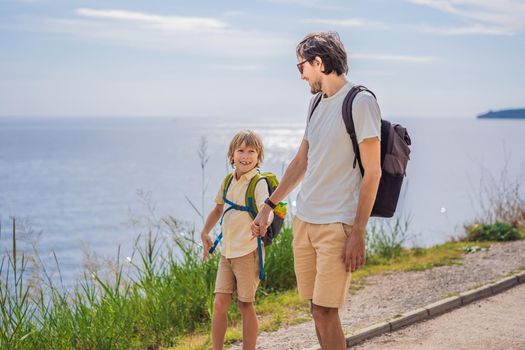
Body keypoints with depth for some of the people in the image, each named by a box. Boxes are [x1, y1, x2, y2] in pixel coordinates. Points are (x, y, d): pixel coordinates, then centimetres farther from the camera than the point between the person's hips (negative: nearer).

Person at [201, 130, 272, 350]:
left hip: (248, 252, -5)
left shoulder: (258, 183, -12)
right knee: (219, 303, 2)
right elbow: (219, 208, 23)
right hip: (227, 251, 5)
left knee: (245, 305, 4)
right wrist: (205, 232, 12)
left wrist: (264, 222, -51)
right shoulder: (228, 180, 7)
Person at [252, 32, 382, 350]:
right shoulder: (318, 103, 15)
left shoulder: (360, 102, -9)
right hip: (304, 220, 8)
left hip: (338, 225, -7)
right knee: (317, 307, 10)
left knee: (325, 310, -9)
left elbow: (372, 173, -13)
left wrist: (358, 234, -16)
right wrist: (268, 207, 22)